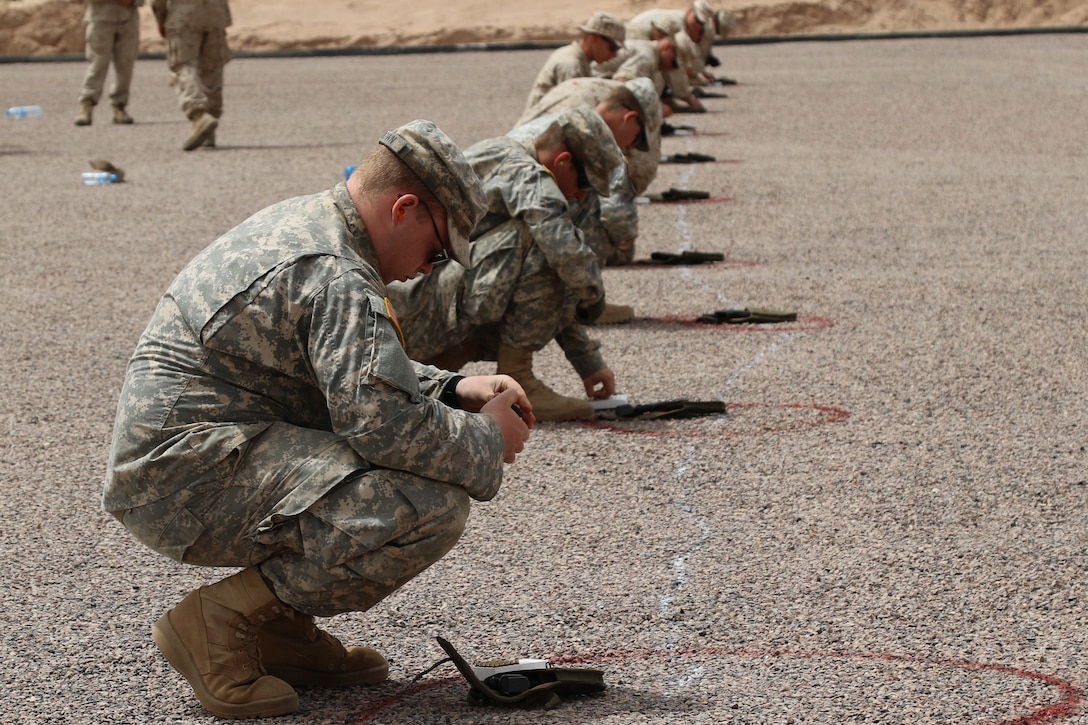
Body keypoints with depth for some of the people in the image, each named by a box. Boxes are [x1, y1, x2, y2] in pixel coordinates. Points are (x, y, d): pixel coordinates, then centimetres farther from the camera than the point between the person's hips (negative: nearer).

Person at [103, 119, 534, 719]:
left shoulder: (300, 222, 16)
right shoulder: (339, 278, -18)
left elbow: (356, 377, 28)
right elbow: (382, 421, -28)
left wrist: (454, 390, 14)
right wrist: (486, 439, -10)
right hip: (192, 483, -11)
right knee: (432, 506, -23)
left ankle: (278, 627, 12)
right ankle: (222, 621, -11)